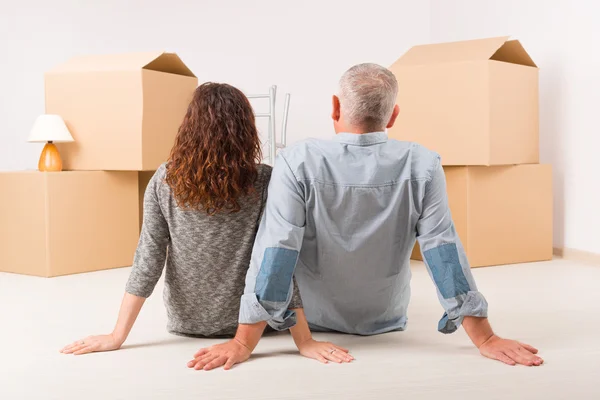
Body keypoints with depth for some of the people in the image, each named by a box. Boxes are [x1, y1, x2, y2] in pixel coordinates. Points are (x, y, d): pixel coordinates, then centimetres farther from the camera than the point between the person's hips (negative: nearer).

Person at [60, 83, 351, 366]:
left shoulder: (165, 181, -13)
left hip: (185, 324, 2)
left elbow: (148, 260, -15)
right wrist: (304, 339, -19)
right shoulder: (265, 182, -19)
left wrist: (118, 336, -11)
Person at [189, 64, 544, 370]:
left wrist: (244, 343, -27)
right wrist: (485, 339, -17)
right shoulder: (422, 166, -22)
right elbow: (444, 252, -23)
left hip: (314, 323, -1)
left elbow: (276, 252, -30)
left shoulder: (299, 162, -27)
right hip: (388, 323, 1)